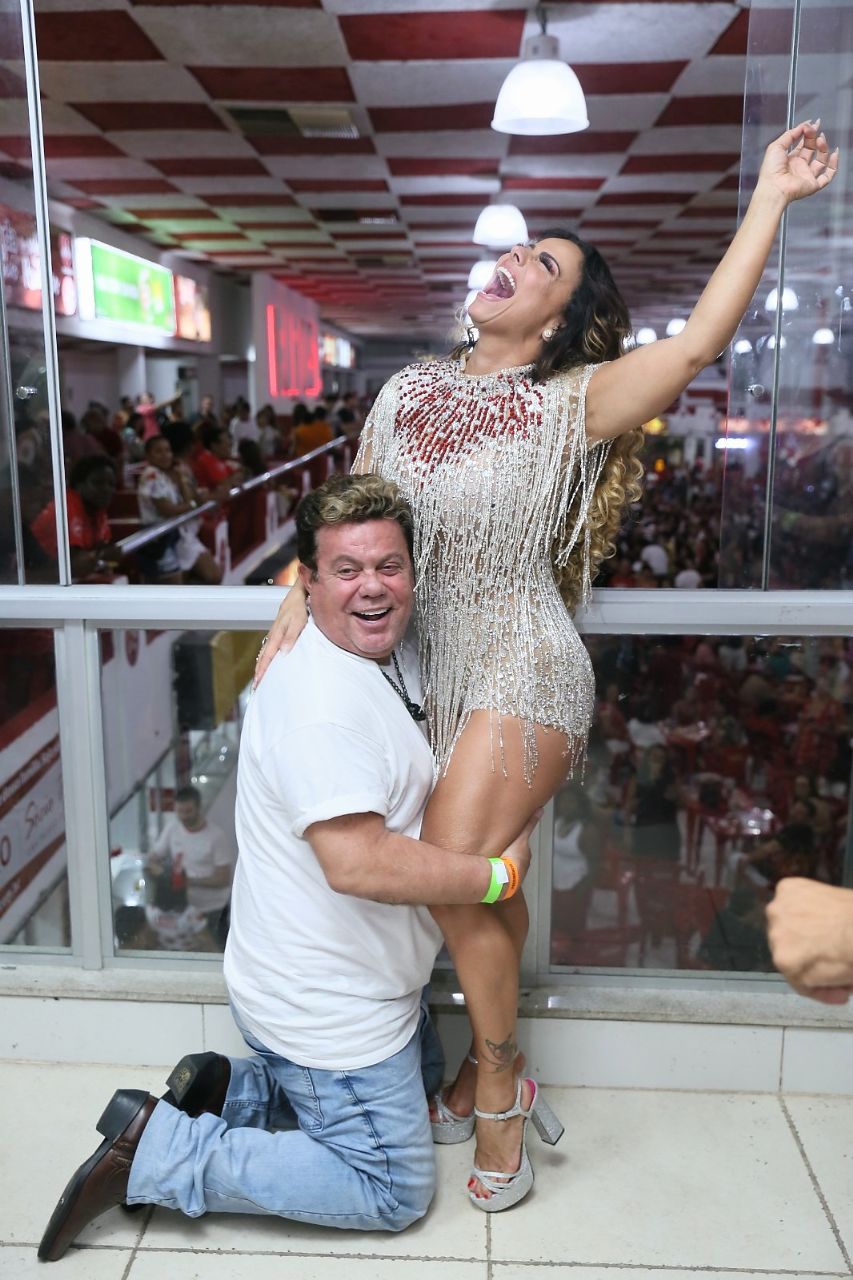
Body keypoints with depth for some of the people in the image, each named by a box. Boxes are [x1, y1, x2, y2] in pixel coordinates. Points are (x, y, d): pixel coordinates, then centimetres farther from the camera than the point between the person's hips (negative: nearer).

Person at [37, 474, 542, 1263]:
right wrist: (498, 874, -23)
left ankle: (227, 1090, 20)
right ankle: (155, 1152, 3)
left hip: (365, 981, 10)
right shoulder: (322, 696, -28)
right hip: (329, 1005, -10)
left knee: (425, 1082, 31)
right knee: (395, 1192, 4)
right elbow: (358, 861, -35)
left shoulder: (390, 659, 5)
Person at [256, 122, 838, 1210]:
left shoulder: (571, 405, -5)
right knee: (484, 877, 14)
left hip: (523, 670, -5)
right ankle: (490, 1055, 34)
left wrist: (770, 194, -13)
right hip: (445, 670, 5)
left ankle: (493, 1079, 12)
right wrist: (295, 606, -4)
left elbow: (697, 342, -18)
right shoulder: (412, 391, 9)